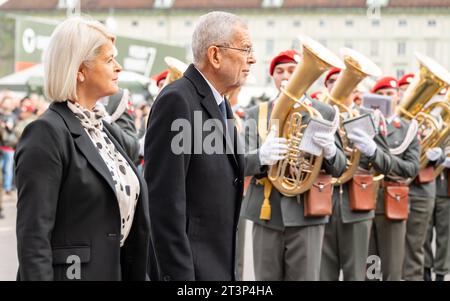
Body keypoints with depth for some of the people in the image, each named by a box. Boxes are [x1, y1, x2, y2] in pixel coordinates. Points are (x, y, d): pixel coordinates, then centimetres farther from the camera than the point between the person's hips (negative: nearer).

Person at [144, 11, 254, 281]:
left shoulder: (220, 104, 13)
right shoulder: (177, 101, -15)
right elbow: (165, 200, -20)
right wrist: (179, 273, -21)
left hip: (219, 263, 9)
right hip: (188, 265, -9)